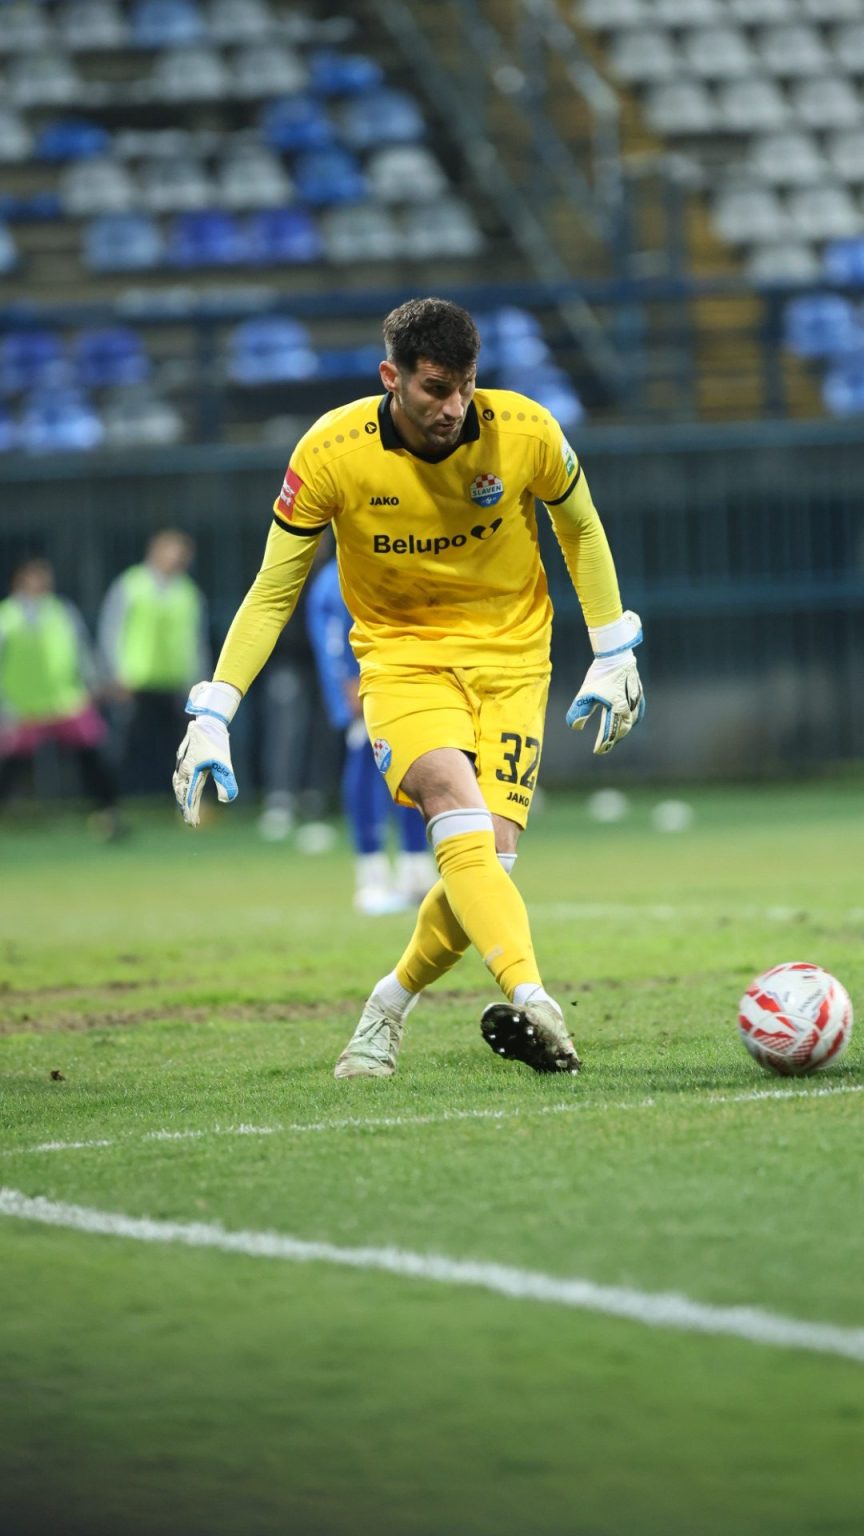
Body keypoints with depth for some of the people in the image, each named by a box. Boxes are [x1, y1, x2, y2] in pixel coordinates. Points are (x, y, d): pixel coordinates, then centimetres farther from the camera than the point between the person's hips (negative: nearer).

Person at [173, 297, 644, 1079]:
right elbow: (274, 591, -6)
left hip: (509, 654, 1)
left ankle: (387, 1011, 10)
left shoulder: (524, 430, -14)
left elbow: (581, 528, 8)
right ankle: (531, 1000, -46)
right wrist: (212, 715, -12)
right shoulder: (332, 452, -17)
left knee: (489, 855, -15)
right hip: (400, 653, -1)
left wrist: (614, 655, 9)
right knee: (460, 812, -30)